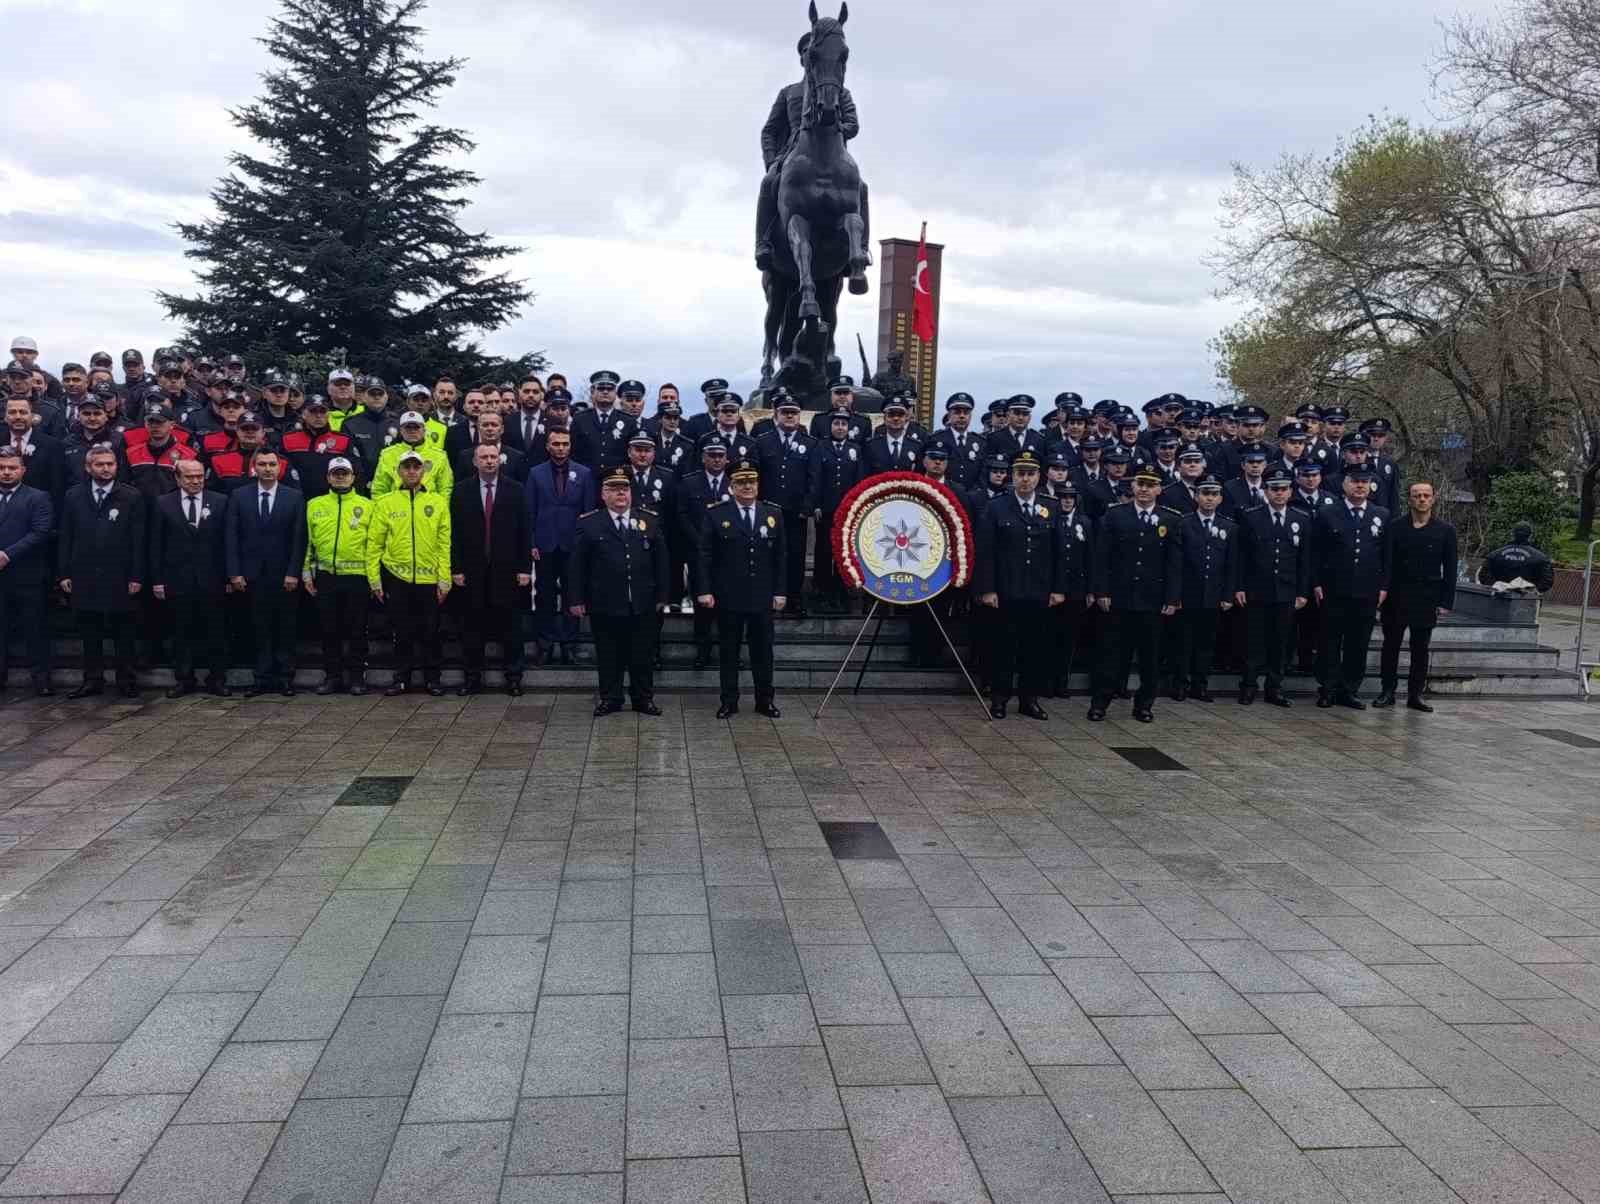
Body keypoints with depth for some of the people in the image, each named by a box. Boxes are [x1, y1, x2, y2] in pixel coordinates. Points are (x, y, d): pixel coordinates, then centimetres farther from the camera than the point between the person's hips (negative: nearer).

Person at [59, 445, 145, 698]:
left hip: (119, 578, -2)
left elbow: (138, 540, -3)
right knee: (89, 633, 8)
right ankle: (93, 681, 17)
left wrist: (136, 576, -7)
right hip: (84, 577, 2)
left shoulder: (132, 497, 0)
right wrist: (64, 573, 2)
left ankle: (126, 680, 12)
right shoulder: (73, 496, 8)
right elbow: (65, 538, 8)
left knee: (123, 633, 4)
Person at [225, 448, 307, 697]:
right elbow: (232, 537, 4)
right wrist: (235, 572, -4)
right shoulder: (239, 496, 6)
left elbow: (299, 539, -1)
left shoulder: (295, 497, 3)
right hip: (252, 574, 1)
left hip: (284, 575, -1)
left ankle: (285, 678, 10)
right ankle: (263, 679, 8)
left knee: (285, 629, 4)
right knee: (260, 630, 3)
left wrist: (293, 572, -7)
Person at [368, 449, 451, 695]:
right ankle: (401, 678, 18)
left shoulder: (439, 503, 4)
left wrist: (444, 580, -3)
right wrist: (374, 580, -1)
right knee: (402, 631, 8)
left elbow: (444, 545, 2)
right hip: (396, 578, 0)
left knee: (430, 632, 6)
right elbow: (374, 544, 4)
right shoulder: (385, 503, 4)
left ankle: (432, 678, 17)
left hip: (429, 579, 0)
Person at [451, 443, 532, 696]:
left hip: (507, 570, -1)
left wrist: (525, 568, -4)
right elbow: (455, 532, 3)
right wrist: (456, 568, -3)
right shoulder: (462, 490, 5)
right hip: (472, 571, 1)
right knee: (472, 627, 7)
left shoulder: (515, 490, 3)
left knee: (511, 628, 4)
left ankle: (514, 677, 12)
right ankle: (472, 677, 16)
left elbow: (524, 531, 1)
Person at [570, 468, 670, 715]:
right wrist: (577, 599, -3)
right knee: (608, 656, 9)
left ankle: (643, 699, 24)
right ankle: (610, 699, 23)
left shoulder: (651, 520, 5)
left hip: (643, 605, 2)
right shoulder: (589, 523, 0)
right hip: (605, 605, -1)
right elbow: (578, 565, 0)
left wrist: (662, 595, 4)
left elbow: (661, 561, 6)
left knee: (643, 655, 10)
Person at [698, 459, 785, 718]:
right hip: (728, 597, -2)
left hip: (762, 597, 2)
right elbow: (705, 556, -3)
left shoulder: (773, 514, 6)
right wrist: (705, 590, -9)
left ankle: (765, 701, 20)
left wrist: (780, 591, 2)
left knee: (763, 650, 9)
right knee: (729, 651, 6)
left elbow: (779, 556, 6)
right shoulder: (716, 515, -2)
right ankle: (729, 702, 15)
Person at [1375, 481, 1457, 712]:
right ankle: (1387, 691, 13)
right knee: (1391, 645, 5)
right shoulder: (1395, 528, 1)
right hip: (1396, 598, 0)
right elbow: (1385, 563, 1)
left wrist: (1446, 602, -3)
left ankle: (1415, 694, 14)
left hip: (1427, 600, 0)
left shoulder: (1445, 530, 3)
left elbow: (1450, 570, 3)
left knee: (1421, 648, 6)